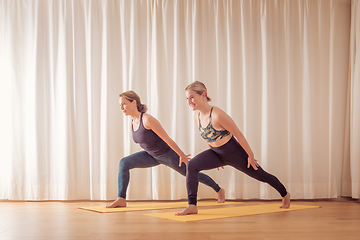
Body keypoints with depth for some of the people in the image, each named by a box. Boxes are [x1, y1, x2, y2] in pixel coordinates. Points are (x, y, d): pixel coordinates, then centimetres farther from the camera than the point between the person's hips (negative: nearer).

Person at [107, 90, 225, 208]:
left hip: (168, 154, -7)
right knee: (124, 163, -13)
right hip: (152, 156, 7)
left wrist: (182, 156, -17)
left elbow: (167, 139, -24)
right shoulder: (133, 122, -3)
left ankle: (219, 190, 36)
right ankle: (121, 199, -14)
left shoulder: (147, 119, -30)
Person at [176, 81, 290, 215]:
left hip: (234, 152, -6)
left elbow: (238, 135, -21)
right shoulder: (196, 117, -7)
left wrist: (250, 156, -13)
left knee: (261, 175, 14)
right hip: (217, 153, 6)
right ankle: (192, 206, -15)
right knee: (191, 166, -17)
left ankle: (285, 195, 42)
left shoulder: (217, 115, -30)